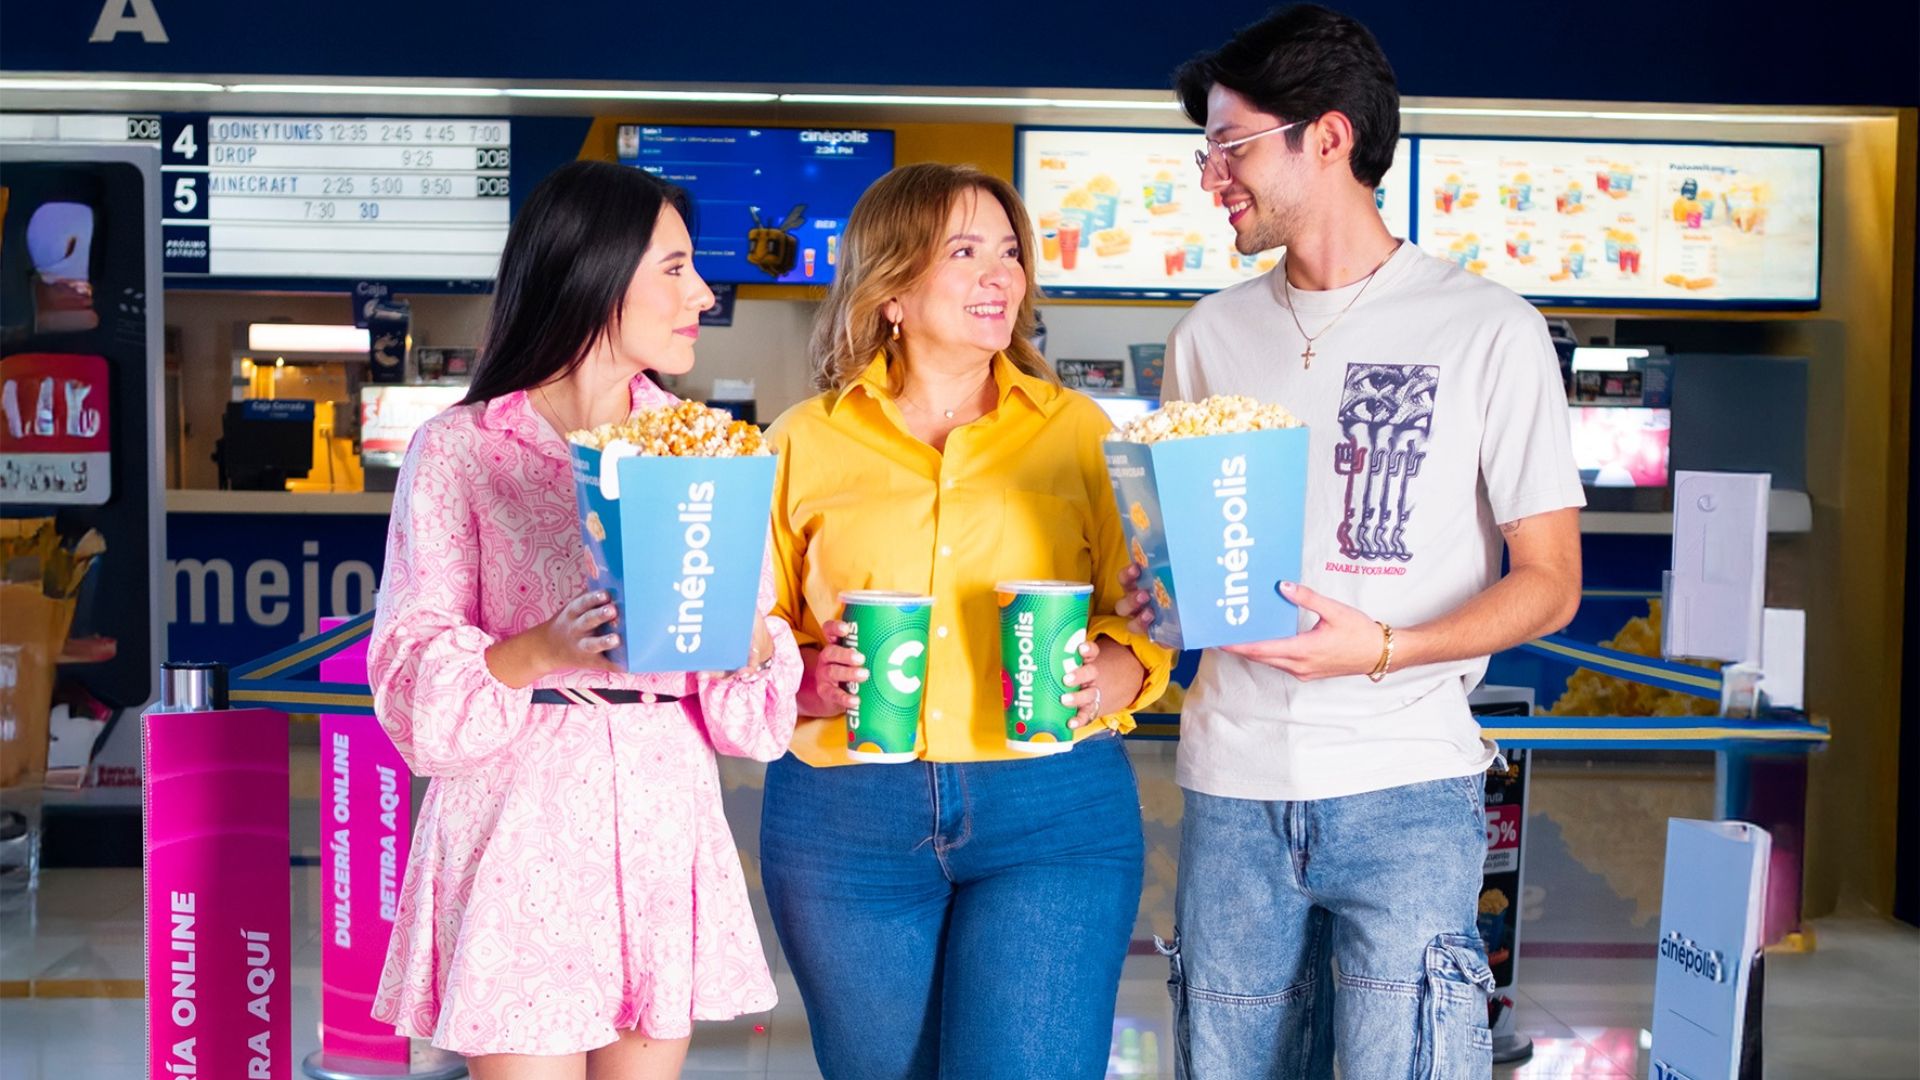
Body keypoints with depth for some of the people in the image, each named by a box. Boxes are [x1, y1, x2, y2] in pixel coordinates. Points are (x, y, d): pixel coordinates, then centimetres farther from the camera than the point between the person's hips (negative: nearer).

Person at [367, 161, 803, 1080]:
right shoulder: (458, 449, -2)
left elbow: (761, 643, 10)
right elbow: (412, 668, -5)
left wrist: (748, 644, -13)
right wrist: (538, 652, -23)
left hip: (663, 821, 4)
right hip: (521, 826, -4)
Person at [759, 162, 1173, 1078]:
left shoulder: (1078, 430, 7)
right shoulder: (805, 441, 6)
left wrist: (1110, 677, -16)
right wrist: (810, 682, -13)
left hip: (1055, 815, -1)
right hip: (844, 822, 1)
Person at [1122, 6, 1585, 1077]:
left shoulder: (1489, 329, -1)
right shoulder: (1210, 336, 12)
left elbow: (1549, 580, -1)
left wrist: (1384, 649, -17)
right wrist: (1152, 595, -5)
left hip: (1404, 788, -4)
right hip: (1232, 786, 4)